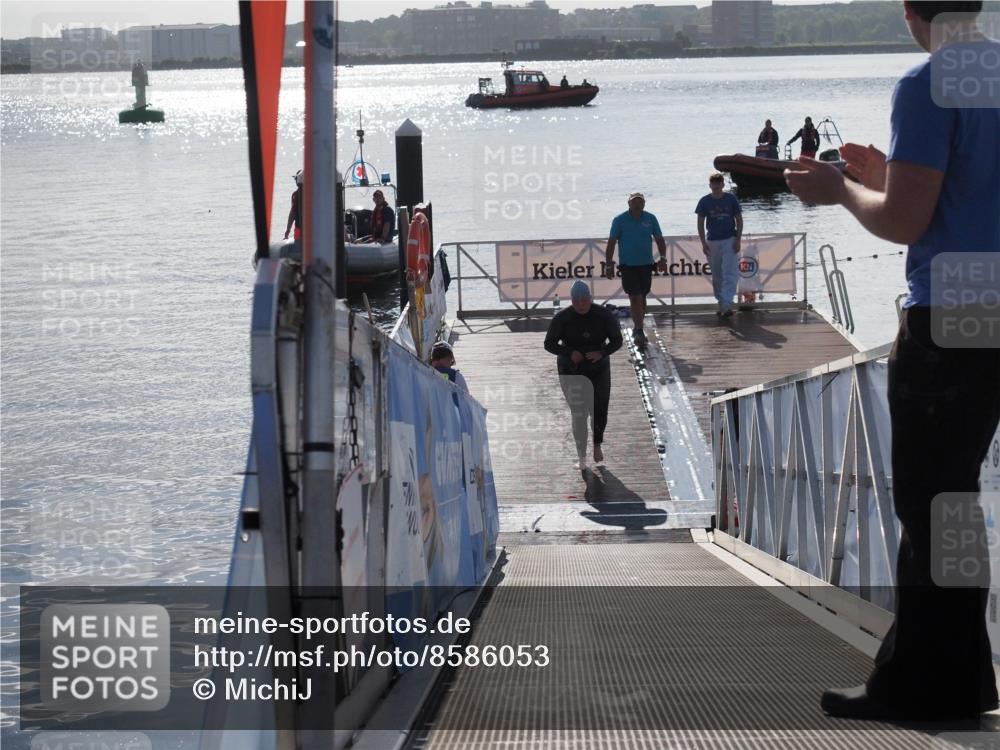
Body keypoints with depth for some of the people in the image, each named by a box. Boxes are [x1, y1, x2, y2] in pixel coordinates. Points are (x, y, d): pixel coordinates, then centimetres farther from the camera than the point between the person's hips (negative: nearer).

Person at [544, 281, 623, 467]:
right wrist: (569, 353, -27)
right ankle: (581, 456, 8)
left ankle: (597, 444, 36)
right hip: (571, 370, -2)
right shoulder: (562, 318, -14)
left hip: (598, 368, 2)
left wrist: (601, 353, -26)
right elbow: (549, 344, -10)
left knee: (600, 411, 6)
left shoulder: (605, 315, -11)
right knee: (579, 414, -5)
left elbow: (617, 341, -6)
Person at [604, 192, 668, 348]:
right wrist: (609, 265, -5)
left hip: (646, 265, 3)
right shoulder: (620, 220, -5)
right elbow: (611, 243, -2)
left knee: (642, 297, 11)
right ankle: (639, 331, -12)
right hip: (628, 265, -3)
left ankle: (637, 329, 25)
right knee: (635, 298, -10)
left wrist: (663, 258, -1)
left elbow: (659, 239, 9)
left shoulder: (650, 219, 3)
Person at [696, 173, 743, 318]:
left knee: (730, 273, -12)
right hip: (712, 241, 2)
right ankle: (721, 304, 18)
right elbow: (700, 223, 5)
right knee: (717, 276, 8)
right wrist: (703, 243, -4)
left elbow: (739, 220, 4)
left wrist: (738, 240, -5)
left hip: (730, 240, -2)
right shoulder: (704, 201, 2)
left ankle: (727, 305, -19)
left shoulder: (731, 199, 0)